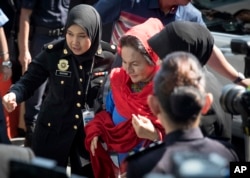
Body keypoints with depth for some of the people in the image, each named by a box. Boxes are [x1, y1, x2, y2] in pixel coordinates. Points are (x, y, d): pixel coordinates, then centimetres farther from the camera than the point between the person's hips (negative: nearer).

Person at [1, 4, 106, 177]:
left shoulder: (106, 58, -11)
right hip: (52, 129, 0)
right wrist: (14, 94, -30)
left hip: (90, 132, 0)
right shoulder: (53, 53, -12)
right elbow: (29, 81, -12)